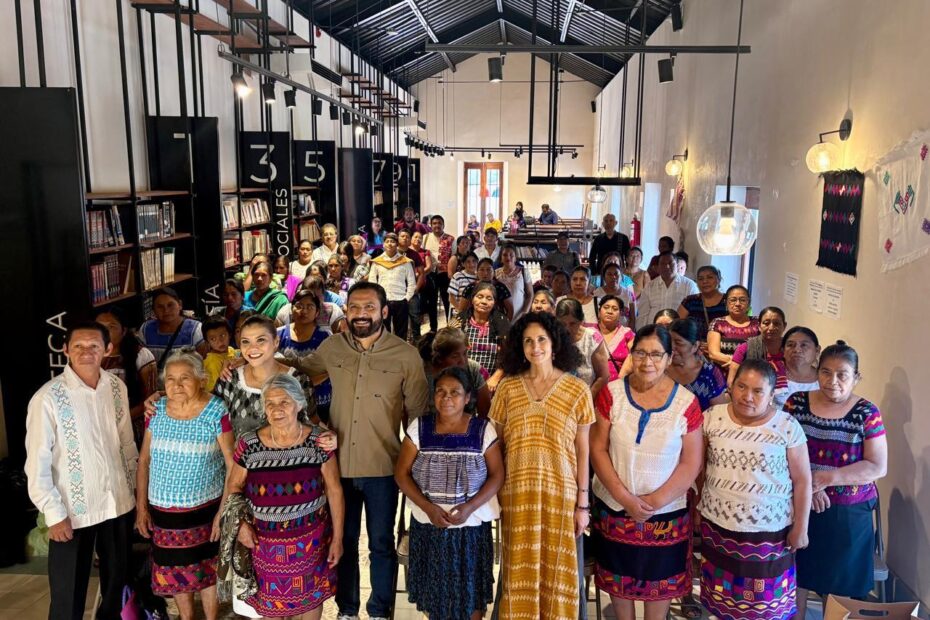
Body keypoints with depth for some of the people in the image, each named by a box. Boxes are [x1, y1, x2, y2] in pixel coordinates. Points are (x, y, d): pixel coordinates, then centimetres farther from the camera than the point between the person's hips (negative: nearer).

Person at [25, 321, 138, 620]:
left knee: (117, 577, 23)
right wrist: (53, 514, -13)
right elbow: (37, 463, -13)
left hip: (119, 503, 5)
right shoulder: (48, 397, -17)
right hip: (72, 511, -4)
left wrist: (135, 487, 10)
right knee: (68, 593, 11)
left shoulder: (117, 387, -2)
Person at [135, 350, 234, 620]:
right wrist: (141, 506, 4)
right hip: (162, 510, 4)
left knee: (207, 569, 12)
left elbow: (233, 465, -12)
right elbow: (144, 461, 7)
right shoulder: (157, 410, -1)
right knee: (173, 572, 16)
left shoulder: (216, 412, -14)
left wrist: (224, 511, -14)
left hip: (204, 509, -4)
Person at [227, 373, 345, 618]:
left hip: (311, 538, 0)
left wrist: (338, 537, -2)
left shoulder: (318, 441, -9)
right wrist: (240, 523, -9)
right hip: (265, 539, 1)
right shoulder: (249, 445, -8)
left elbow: (334, 490, -3)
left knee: (311, 596, 13)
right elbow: (235, 486, 6)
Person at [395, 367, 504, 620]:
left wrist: (469, 507, -18)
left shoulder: (483, 430, -7)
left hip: (471, 526, -1)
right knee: (432, 590, 11)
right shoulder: (418, 428, -4)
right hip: (428, 525, 1)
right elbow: (401, 473, -3)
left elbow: (497, 475, -5)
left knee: (471, 593, 8)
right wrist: (428, 507, -16)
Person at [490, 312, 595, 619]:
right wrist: (494, 494, 1)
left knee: (558, 571, 9)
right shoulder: (507, 388, 1)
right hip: (516, 493, 1)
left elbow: (583, 451, 0)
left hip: (561, 494, -1)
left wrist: (583, 503, -1)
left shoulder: (577, 390, -2)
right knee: (520, 570, 10)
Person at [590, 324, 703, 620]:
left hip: (666, 512, -1)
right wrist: (625, 498, -15)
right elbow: (597, 448, -7)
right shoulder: (611, 393, -8)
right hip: (614, 506, 1)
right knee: (618, 575, 18)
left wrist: (655, 501, -14)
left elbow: (692, 462, -8)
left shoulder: (686, 402, -10)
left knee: (660, 579, 15)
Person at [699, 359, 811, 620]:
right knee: (723, 597, 16)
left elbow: (802, 480, -4)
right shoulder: (712, 418, -5)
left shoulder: (788, 427, -10)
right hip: (718, 525, 2)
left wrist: (801, 528, -3)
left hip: (769, 530, -2)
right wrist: (696, 507, 7)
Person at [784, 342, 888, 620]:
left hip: (847, 513, -1)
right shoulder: (796, 402, -2)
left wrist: (826, 478, -20)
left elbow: (878, 467, -10)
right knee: (795, 574, 14)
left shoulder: (866, 413, -7)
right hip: (798, 506, 2)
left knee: (839, 582, 13)